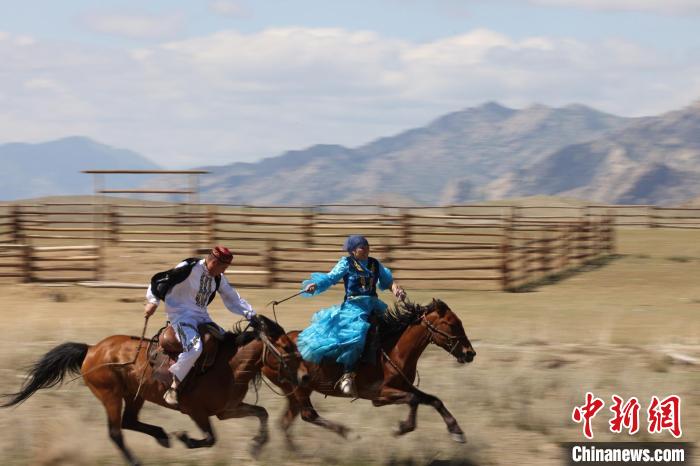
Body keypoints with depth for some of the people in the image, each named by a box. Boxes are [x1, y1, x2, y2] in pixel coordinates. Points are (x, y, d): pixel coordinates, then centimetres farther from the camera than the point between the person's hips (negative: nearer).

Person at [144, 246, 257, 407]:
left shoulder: (218, 278, 8)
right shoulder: (188, 269, -16)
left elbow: (232, 299, 15)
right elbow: (160, 280, -11)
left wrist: (250, 314, 5)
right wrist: (153, 302, -13)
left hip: (201, 316, 9)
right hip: (181, 314, -9)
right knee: (194, 346, -33)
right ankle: (174, 388, -22)